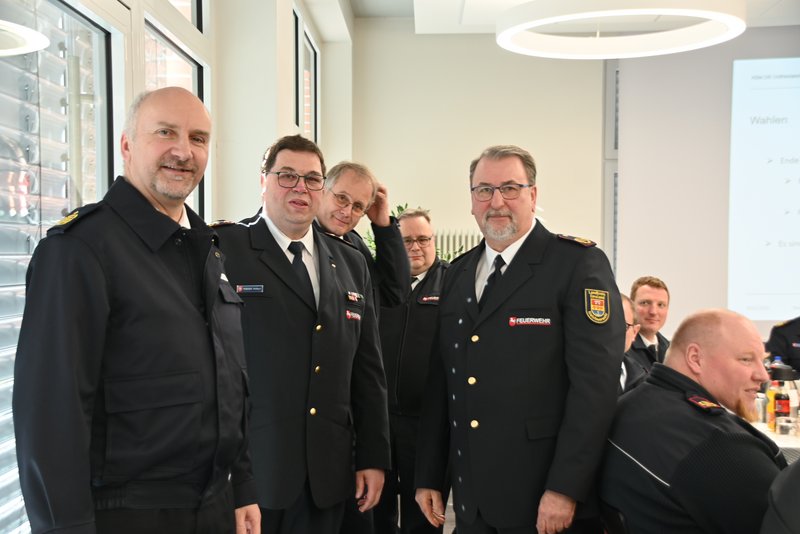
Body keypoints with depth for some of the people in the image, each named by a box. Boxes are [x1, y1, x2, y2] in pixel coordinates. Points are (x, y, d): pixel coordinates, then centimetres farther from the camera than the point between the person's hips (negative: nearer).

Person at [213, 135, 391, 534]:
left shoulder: (351, 264, 11)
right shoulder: (223, 250, -5)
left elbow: (368, 370, 11)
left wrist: (374, 457, 9)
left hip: (326, 472, 5)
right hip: (248, 469, -4)